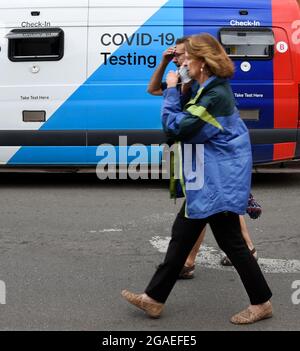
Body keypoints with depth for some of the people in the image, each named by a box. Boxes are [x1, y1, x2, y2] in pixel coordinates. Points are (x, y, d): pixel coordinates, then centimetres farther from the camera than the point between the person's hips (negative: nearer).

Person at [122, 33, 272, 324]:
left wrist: (172, 90, -11)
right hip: (208, 179, 10)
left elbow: (175, 127, -21)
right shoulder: (212, 89, 9)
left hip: (218, 180, -10)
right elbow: (188, 118, 18)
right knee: (182, 234, 13)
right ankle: (154, 298, 22)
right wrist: (177, 90, 7)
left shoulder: (215, 95, -22)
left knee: (230, 240, 1)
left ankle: (261, 302, 17)